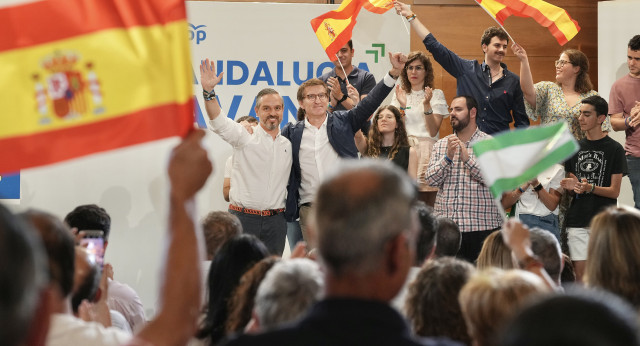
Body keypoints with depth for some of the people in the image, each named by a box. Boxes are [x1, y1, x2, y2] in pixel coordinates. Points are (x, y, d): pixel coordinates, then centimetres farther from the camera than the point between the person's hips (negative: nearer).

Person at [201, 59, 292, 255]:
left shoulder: (288, 145, 13)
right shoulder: (245, 137, -1)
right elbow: (218, 122, -18)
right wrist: (208, 91, -32)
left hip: (275, 221, 4)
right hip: (243, 217, -4)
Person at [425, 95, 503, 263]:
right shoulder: (440, 145, 15)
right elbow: (431, 180, 5)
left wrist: (467, 158, -16)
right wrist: (448, 157, -10)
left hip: (481, 226, -3)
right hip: (446, 227, 3)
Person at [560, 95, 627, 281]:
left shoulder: (614, 149, -2)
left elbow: (614, 191, -5)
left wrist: (590, 188, -22)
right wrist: (571, 187, -6)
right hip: (578, 220, 4)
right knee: (580, 272, 0)